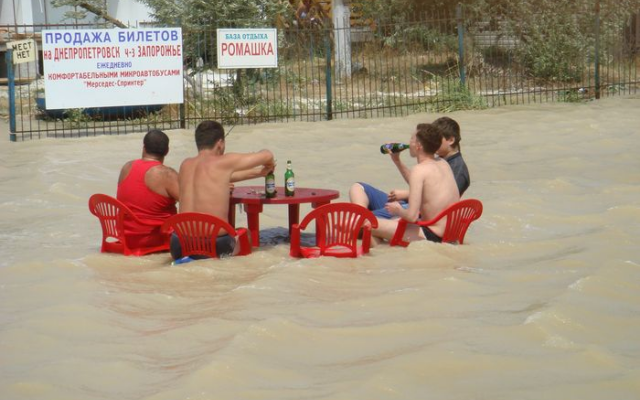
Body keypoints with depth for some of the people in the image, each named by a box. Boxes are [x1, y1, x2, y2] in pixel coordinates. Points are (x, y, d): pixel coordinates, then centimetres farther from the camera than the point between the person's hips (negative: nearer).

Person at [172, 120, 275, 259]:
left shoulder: (185, 165, 11)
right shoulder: (224, 162, -5)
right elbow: (267, 155, 5)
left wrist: (258, 173, 35)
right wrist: (269, 165, 30)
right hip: (214, 246, -4)